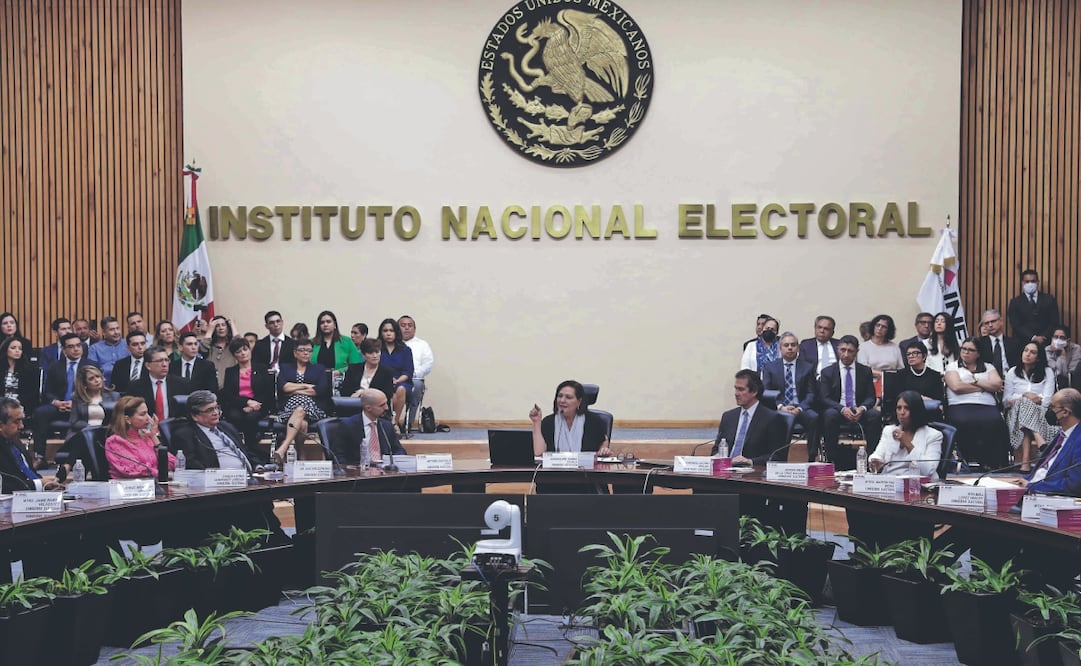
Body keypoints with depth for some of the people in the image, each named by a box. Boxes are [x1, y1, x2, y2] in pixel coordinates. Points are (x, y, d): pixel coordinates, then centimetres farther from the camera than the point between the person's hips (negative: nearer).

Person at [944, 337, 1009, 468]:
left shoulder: (988, 368, 27)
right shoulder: (953, 367, 21)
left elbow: (997, 384, 8)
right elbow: (957, 386, 0)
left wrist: (974, 381, 4)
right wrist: (985, 386, 6)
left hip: (987, 406, 2)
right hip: (960, 406, -2)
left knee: (994, 422, -35)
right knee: (964, 422, -39)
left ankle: (993, 464, -33)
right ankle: (969, 461, -34)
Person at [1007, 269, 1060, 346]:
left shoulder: (1049, 299, 11)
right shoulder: (1015, 302, 7)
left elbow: (1054, 323, 5)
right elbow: (1016, 326, -2)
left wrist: (1043, 338, -9)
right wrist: (1033, 338, -13)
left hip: (1045, 342, 1)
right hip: (1023, 342, -1)